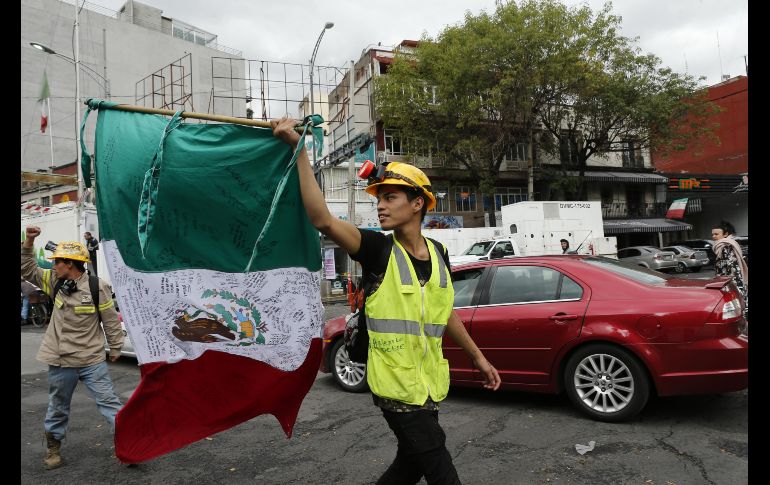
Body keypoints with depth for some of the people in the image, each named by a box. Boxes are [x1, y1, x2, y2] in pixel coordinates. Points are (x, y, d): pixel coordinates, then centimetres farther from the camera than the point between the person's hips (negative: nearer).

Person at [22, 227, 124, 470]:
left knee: (109, 402, -1)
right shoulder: (55, 281, 1)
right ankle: (53, 447, 39)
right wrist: (28, 242, -5)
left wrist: (115, 348, 0)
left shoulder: (97, 287, -14)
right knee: (57, 408, 19)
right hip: (60, 361, 5)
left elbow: (111, 320, -7)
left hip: (92, 360, -4)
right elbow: (27, 269, 9)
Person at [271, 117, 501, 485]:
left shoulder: (438, 253, 3)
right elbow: (323, 220, -29)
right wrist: (299, 151, -31)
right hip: (397, 387, -6)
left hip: (427, 383, 6)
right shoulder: (378, 249, -13)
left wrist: (477, 357, 21)